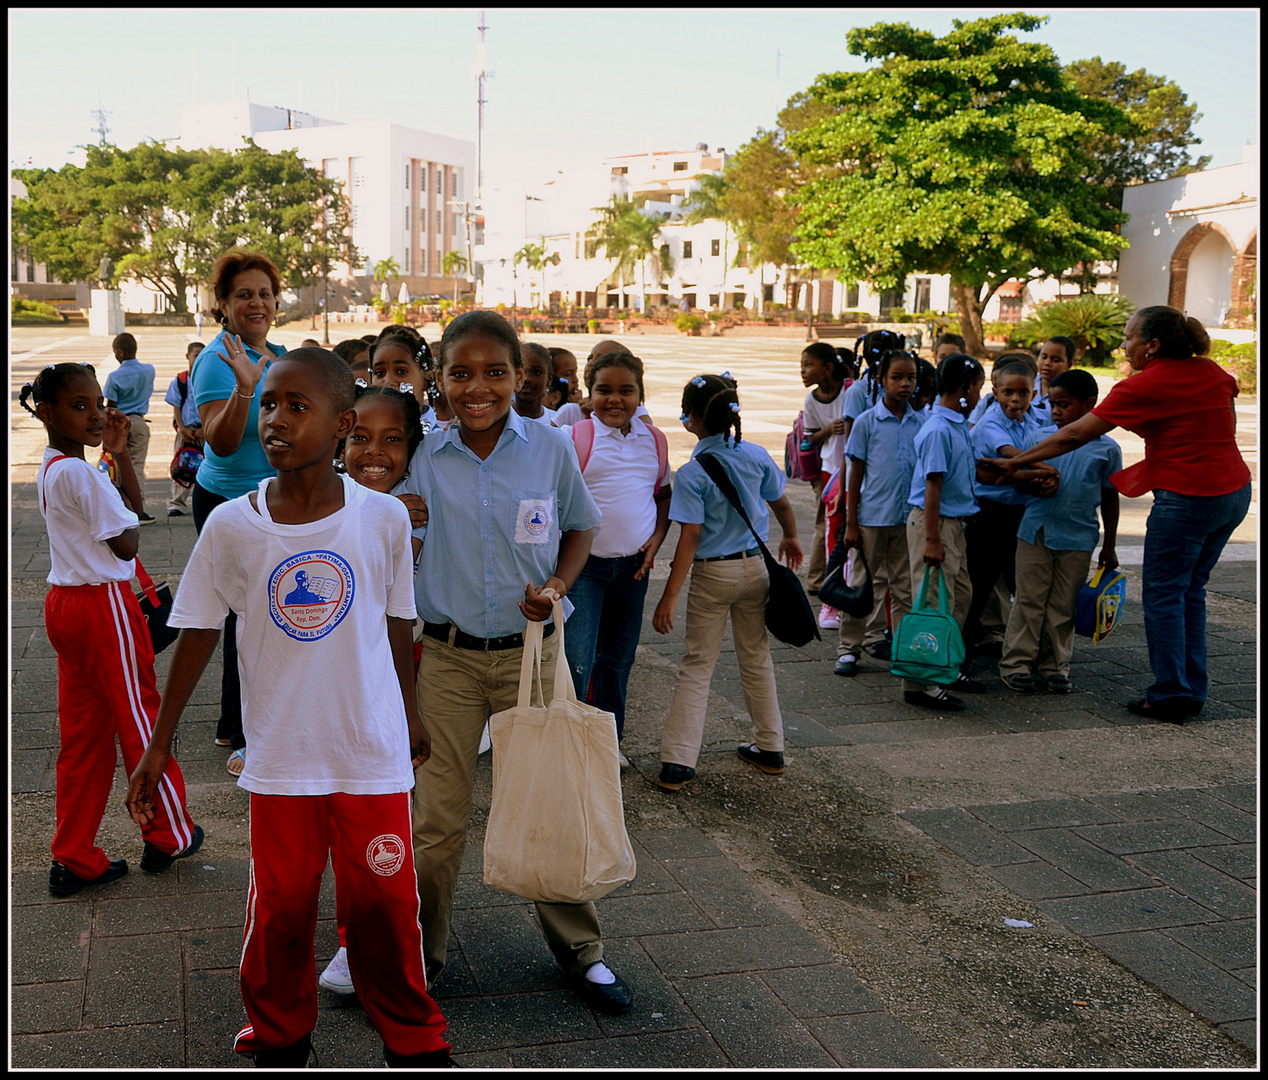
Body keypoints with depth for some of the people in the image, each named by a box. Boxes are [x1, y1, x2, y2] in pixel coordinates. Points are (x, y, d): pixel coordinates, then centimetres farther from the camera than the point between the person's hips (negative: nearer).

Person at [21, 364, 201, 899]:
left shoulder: (51, 469, 10)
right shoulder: (83, 474, -20)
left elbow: (132, 505, 10)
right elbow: (126, 543, -15)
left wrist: (120, 454, 2)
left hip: (66, 605, 9)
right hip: (104, 606, -9)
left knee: (83, 733, 13)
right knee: (140, 719, 7)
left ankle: (73, 859, 19)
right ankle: (168, 835, 23)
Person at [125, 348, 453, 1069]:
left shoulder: (384, 517, -9)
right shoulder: (232, 525, -9)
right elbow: (200, 635, 2)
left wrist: (410, 713, 17)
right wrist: (159, 745, 6)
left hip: (372, 753, 0)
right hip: (281, 758, 1)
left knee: (385, 907, 10)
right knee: (280, 911, 13)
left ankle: (415, 1041, 34)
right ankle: (280, 1039, 38)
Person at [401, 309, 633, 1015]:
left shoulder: (552, 448, -5)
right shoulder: (424, 461, -5)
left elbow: (581, 526, 10)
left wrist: (558, 584, -9)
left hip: (531, 652, 0)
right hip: (446, 657, 0)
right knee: (437, 817, 8)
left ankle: (580, 949, 29)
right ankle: (422, 950, 30)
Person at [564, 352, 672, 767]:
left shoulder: (654, 440, 7)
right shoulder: (575, 438, -9)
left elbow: (664, 494, 17)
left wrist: (656, 539, 2)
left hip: (633, 566, 5)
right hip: (584, 563, -5)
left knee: (618, 658, 16)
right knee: (577, 660, -12)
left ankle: (609, 740, 30)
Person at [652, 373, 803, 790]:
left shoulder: (692, 474, -17)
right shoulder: (756, 456, -3)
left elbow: (690, 538, -20)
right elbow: (781, 504, 11)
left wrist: (669, 597, -16)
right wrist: (791, 538, 32)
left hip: (712, 574, -4)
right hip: (754, 568, 4)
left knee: (697, 666, 2)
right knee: (756, 659, 17)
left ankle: (678, 761, 0)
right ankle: (770, 748, 27)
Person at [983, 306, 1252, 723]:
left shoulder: (1144, 386, -13)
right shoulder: (1212, 372, 7)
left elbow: (1075, 435, -10)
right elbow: (1227, 427, 18)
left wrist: (1016, 462, -3)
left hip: (1187, 497, -8)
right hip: (1234, 490, 8)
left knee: (1163, 594, 3)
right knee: (1191, 592, 16)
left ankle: (1169, 696, 6)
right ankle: (1192, 692, 21)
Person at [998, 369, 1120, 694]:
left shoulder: (1106, 448, 1)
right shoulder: (1037, 437, 3)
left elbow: (1110, 498, 8)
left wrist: (1109, 547, 8)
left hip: (1077, 538, 0)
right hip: (1035, 532, 0)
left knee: (1063, 606, 7)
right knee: (1029, 601, 2)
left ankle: (1055, 667, 18)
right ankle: (1016, 664, 10)